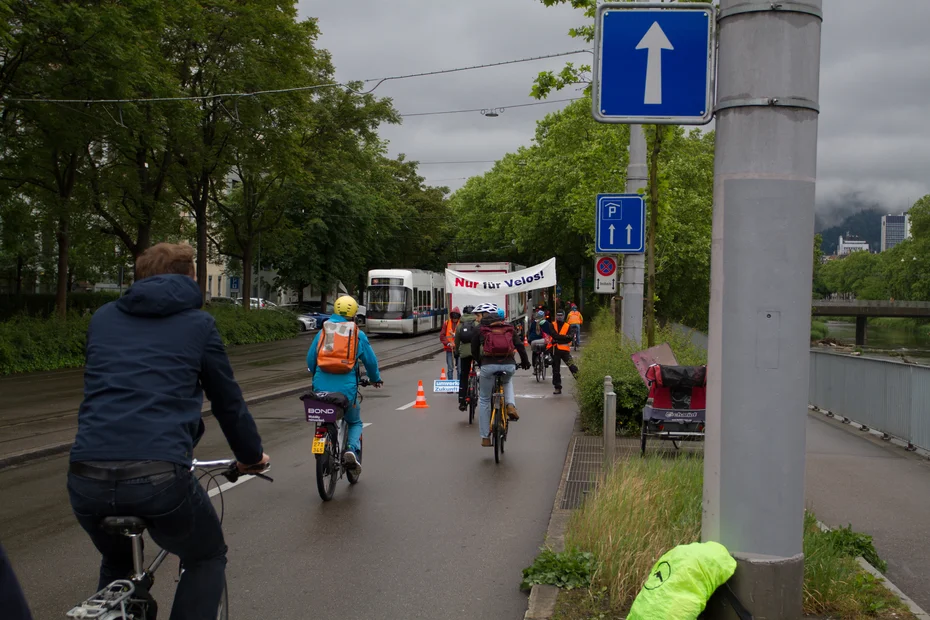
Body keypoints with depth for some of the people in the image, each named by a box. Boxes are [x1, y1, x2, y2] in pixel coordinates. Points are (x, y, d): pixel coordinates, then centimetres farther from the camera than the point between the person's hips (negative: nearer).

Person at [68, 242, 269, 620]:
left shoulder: (103, 318, 22)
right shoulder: (197, 323, 12)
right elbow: (228, 400, 19)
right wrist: (251, 455, 35)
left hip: (87, 475, 4)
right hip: (159, 474, -4)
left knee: (115, 562, 33)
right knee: (207, 559, 24)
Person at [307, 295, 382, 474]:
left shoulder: (323, 332, 10)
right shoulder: (358, 334, 6)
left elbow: (310, 359, 13)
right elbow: (370, 360, 13)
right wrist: (376, 379, 31)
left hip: (322, 387, 1)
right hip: (346, 388, -1)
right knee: (355, 422, 19)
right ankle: (352, 449, -6)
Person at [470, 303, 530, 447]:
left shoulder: (479, 329, 9)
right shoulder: (508, 327, 16)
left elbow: (474, 351, 14)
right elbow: (520, 346, 12)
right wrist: (525, 362, 27)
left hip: (488, 366, -2)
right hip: (509, 365, 2)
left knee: (484, 400, 15)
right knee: (507, 382, 39)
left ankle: (485, 437, 15)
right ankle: (510, 405, 10)